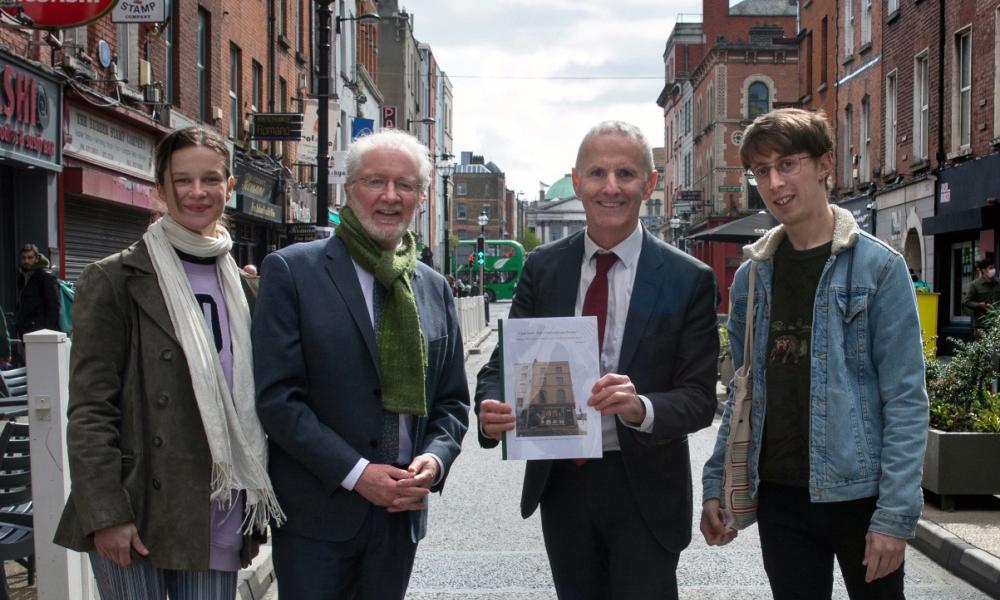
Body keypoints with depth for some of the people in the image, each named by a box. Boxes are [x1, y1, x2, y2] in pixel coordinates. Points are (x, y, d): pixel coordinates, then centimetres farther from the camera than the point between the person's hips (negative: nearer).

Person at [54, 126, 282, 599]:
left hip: (218, 521, 4)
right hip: (134, 518, -4)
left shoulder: (241, 284, 11)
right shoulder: (114, 280, -4)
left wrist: (257, 508, 13)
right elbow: (89, 411, -8)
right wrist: (105, 514, -15)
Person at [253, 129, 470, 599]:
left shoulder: (434, 287, 10)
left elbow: (452, 401, 13)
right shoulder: (291, 270, -5)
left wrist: (435, 459, -7)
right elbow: (276, 396, -11)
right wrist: (356, 472, -16)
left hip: (402, 510, 5)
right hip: (316, 511, -4)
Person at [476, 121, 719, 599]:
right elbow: (504, 361, -1)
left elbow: (699, 398, -9)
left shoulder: (688, 280, -8)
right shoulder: (542, 267, 1)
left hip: (644, 490, -3)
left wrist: (640, 408, -31)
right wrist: (491, 409, -24)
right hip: (560, 482, 3)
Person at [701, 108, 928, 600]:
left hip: (858, 493, -3)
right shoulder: (752, 275, 7)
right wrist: (715, 486, 6)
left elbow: (905, 399, -10)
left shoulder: (878, 267, -7)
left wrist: (896, 514, -16)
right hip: (779, 495, 4)